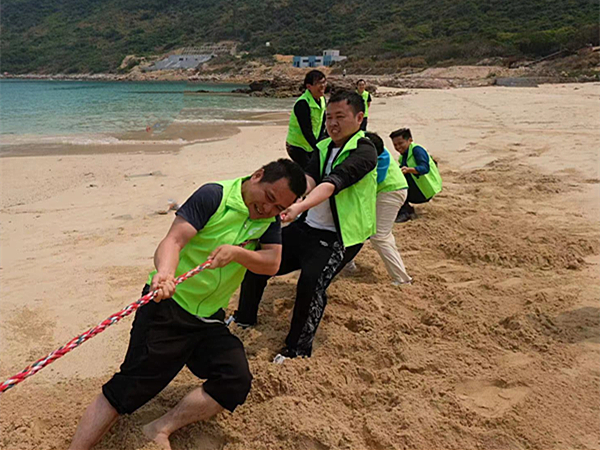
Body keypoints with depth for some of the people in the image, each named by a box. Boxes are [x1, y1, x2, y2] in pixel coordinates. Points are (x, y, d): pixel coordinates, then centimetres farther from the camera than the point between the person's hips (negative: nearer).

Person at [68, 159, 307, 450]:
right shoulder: (214, 196, -13)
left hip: (210, 320, 6)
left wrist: (237, 253, -23)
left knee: (236, 382, -12)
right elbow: (174, 240, -22)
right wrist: (164, 273, -43)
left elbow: (272, 263, -4)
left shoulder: (270, 217, 5)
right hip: (168, 306, -5)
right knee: (128, 390, -6)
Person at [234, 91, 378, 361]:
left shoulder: (364, 152, -16)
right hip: (307, 227, 7)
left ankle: (298, 349, -5)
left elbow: (332, 184, -32)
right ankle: (245, 318, 28)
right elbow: (308, 179, -12)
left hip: (339, 237, -7)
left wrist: (299, 207, -47)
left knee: (311, 283, -26)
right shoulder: (324, 147, 6)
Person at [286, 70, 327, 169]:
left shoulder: (322, 99, 2)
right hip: (296, 146, -8)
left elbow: (322, 125, 6)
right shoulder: (302, 104, -24)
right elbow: (306, 131, -27)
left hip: (311, 146, 8)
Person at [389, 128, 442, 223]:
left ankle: (405, 211, -17)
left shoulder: (417, 150, -14)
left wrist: (408, 169, -46)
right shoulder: (403, 156, 12)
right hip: (417, 193, 9)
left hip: (427, 191, -9)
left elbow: (425, 168, -29)